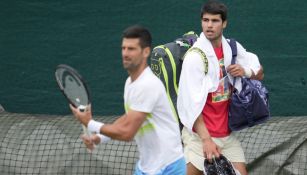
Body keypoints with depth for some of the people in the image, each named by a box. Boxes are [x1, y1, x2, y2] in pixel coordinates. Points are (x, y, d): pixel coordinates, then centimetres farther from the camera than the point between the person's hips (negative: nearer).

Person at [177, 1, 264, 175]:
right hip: (201, 135, -5)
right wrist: (206, 139, -26)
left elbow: (259, 73, 16)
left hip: (227, 133, 5)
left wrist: (246, 71, -8)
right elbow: (192, 104, -19)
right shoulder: (195, 56, -15)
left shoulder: (232, 48, 3)